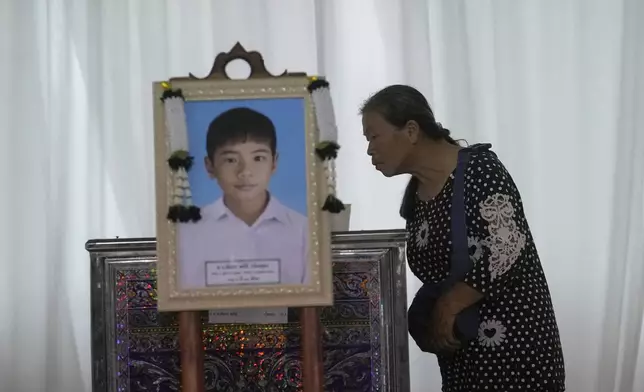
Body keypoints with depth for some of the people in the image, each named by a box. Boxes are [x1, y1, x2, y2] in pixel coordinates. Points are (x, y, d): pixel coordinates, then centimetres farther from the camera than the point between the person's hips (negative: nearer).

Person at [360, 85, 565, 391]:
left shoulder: (477, 169, -14)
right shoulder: (415, 193, 9)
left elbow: (507, 251, -22)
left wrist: (448, 306, -15)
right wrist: (433, 319, -4)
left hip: (512, 344, -7)